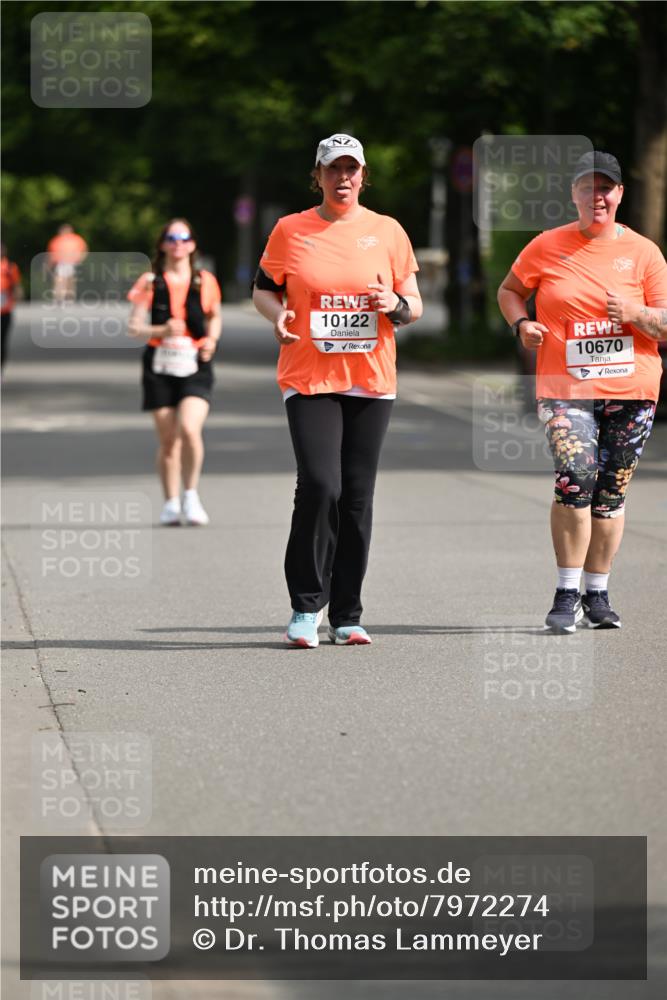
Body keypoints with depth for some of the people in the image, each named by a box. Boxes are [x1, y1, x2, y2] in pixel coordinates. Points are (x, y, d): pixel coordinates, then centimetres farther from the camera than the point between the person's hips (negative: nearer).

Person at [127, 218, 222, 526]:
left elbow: (215, 316, 22)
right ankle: (171, 503, 20)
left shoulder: (205, 281, 5)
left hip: (195, 368, 0)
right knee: (168, 440, 4)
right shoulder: (150, 282, 1)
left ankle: (191, 494, -2)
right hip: (160, 366, 1)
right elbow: (134, 327, -1)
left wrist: (211, 340, 1)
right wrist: (162, 330, -19)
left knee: (189, 430, -21)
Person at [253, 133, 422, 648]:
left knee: (358, 497, 2)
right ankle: (306, 607, -4)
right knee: (319, 485, -16)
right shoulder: (291, 230, 4)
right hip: (308, 379, -2)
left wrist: (397, 305, -11)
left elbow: (415, 305, 12)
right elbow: (264, 289, 13)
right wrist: (278, 315, -8)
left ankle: (347, 615, 11)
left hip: (371, 382, 2)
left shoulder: (387, 232, 7)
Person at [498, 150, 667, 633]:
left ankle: (597, 594, 16)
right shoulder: (546, 247, 5)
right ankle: (567, 593, -11)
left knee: (611, 491, 5)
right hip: (566, 388, -1)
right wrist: (521, 323, 0)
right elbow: (510, 289, 20)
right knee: (576, 478, -18)